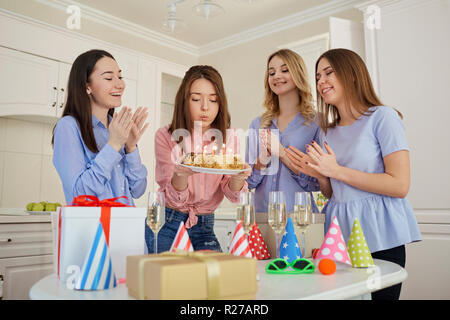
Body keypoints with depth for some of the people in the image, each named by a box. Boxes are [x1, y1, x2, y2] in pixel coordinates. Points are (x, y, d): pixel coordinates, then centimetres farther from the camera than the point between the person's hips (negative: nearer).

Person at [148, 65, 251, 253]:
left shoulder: (227, 138, -1)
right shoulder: (166, 136, -9)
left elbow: (233, 195, -6)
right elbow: (173, 199, -12)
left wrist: (238, 177, -29)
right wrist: (181, 175, -35)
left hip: (204, 227, 2)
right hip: (166, 224, -2)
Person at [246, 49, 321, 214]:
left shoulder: (316, 121, -2)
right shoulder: (258, 124, 8)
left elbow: (317, 183, -6)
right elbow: (249, 181, 7)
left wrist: (282, 153, -14)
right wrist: (264, 157, -11)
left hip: (298, 213, -3)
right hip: (261, 211, 3)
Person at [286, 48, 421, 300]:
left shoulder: (382, 117, -6)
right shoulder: (327, 132, 12)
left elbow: (400, 185, -14)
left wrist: (335, 170, -14)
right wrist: (319, 174, -4)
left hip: (379, 237, -5)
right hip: (339, 234, 5)